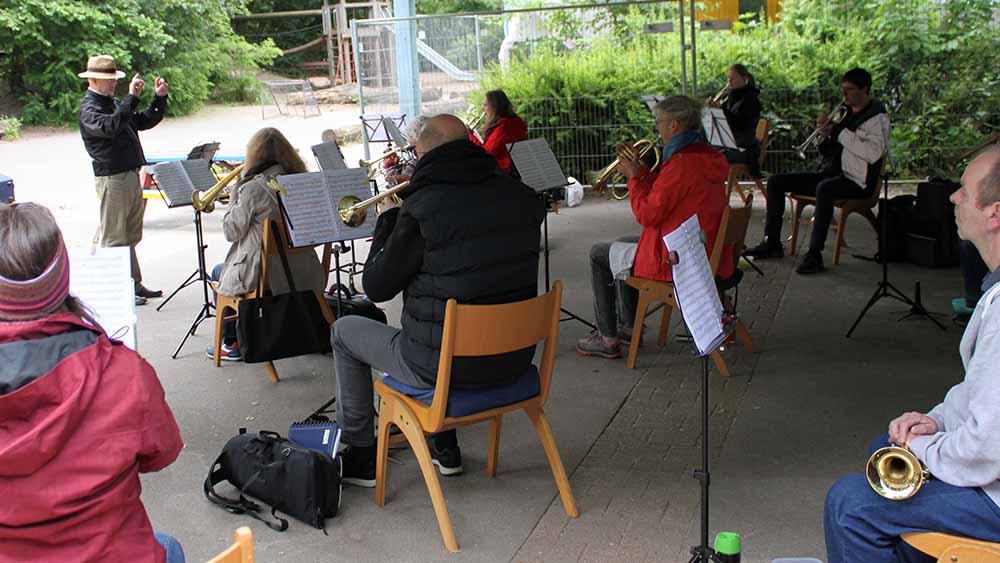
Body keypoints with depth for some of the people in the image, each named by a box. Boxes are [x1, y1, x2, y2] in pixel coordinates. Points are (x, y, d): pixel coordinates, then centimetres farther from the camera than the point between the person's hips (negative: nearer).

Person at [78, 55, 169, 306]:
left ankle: (134, 285, 24)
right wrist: (132, 97, -32)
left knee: (131, 236, 15)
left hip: (131, 175, 9)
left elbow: (144, 121, 20)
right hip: (111, 178, -9)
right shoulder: (89, 109, -11)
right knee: (114, 238, -3)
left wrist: (160, 98, 8)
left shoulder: (115, 103, 16)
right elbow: (111, 126, -30)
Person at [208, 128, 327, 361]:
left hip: (263, 277, -6)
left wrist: (234, 196, 2)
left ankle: (231, 344, 27)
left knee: (218, 272, 27)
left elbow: (232, 232, -10)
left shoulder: (253, 188, -18)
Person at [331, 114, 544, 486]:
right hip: (514, 360, 6)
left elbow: (376, 288, -8)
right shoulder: (522, 197, -3)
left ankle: (360, 457, 30)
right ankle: (445, 447, 40)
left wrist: (388, 220, 6)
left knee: (345, 331, 19)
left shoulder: (421, 208, -20)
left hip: (446, 367, -6)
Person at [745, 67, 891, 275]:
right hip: (830, 173, 8)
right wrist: (826, 135, -3)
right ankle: (772, 243, 2)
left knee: (824, 188, -41)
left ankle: (815, 254, -38)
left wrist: (840, 133, -19)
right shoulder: (844, 111, 16)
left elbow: (874, 153, -24)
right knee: (776, 182, 1)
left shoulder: (877, 116, -7)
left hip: (856, 181, -8)